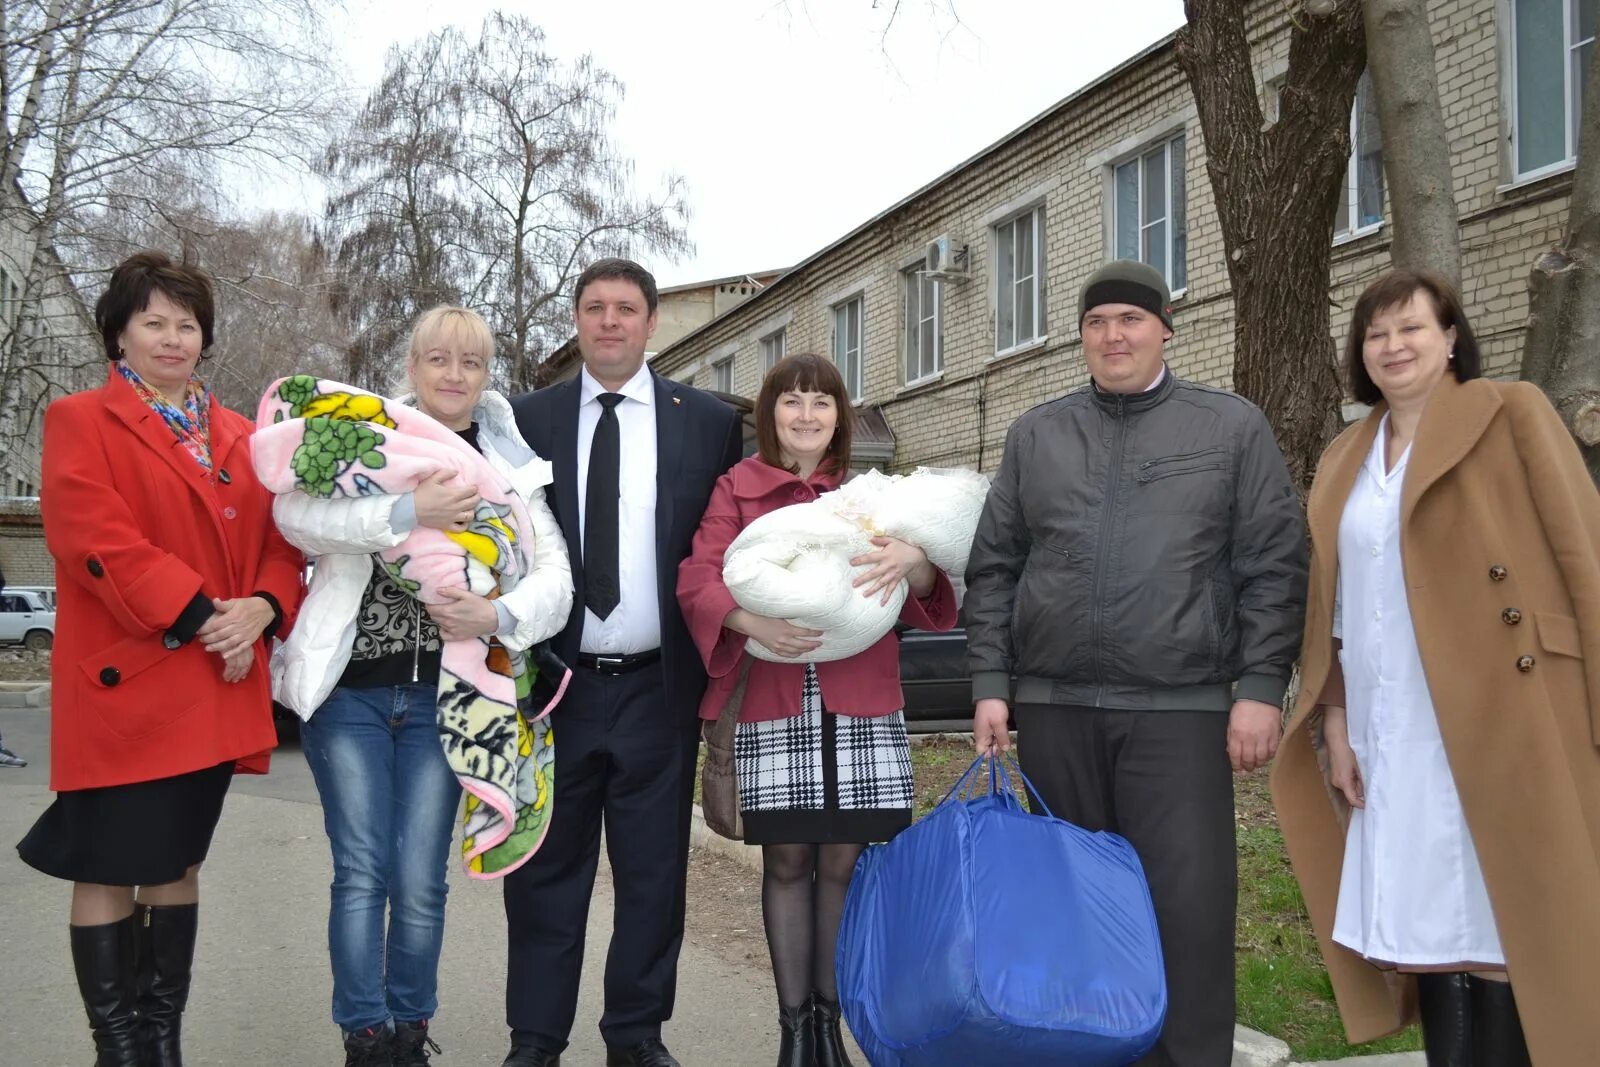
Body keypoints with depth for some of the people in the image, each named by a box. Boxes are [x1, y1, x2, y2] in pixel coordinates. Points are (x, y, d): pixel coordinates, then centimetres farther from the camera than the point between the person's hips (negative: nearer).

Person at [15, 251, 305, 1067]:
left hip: (217, 689, 6)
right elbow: (92, 538, -16)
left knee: (178, 865, 14)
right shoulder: (80, 423, -3)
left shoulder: (237, 437, 15)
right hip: (126, 685, -6)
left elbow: (278, 537, 11)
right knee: (109, 872, 2)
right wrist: (196, 615, -20)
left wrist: (263, 608, -10)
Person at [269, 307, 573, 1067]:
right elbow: (294, 513, -15)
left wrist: (500, 615, -21)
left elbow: (555, 576, 0)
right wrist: (404, 513, -28)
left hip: (443, 697, 1)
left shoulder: (509, 465, 7)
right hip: (349, 691, -1)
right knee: (361, 872, 1)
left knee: (421, 879, 6)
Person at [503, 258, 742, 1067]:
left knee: (653, 872, 9)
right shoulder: (525, 419, 4)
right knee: (545, 872, 9)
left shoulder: (709, 423, 3)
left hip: (657, 689, 0)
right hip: (554, 685, 0)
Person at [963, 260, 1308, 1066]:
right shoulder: (1035, 434, 11)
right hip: (1053, 707, 3)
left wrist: (1261, 688, -7)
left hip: (1179, 708, -2)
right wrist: (990, 684, 3)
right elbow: (994, 568, 10)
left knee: (1187, 907, -4)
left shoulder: (1233, 427, 5)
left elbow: (1273, 568, 1)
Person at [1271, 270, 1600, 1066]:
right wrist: (1334, 726, 8)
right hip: (1392, 742, 5)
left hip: (1494, 725, -4)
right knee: (1426, 931, 7)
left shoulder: (1510, 415, 1)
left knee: (1501, 931, -2)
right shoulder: (1343, 462, 16)